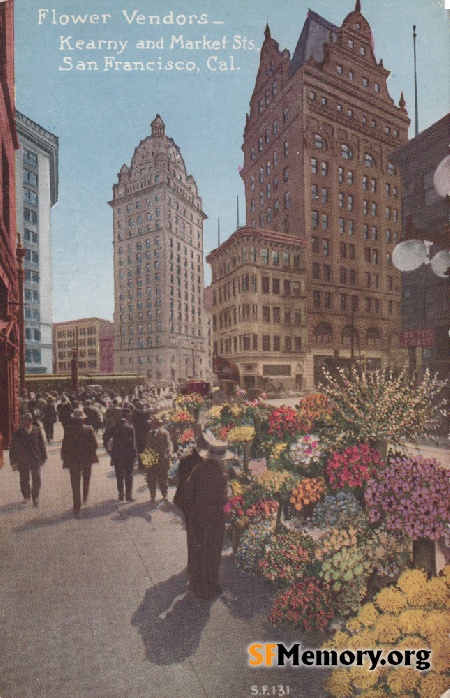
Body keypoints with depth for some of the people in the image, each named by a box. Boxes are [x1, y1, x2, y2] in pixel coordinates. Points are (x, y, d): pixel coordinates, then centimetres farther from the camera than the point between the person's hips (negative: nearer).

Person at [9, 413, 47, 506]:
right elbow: (13, 448, 0)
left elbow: (42, 445, 3)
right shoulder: (17, 434, -5)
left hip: (36, 460, 0)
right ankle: (26, 496, 33)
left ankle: (35, 497, 18)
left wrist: (43, 457, 6)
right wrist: (14, 461, -2)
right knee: (24, 480, 13)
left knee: (36, 479, 2)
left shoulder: (37, 431, -3)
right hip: (23, 461, 1)